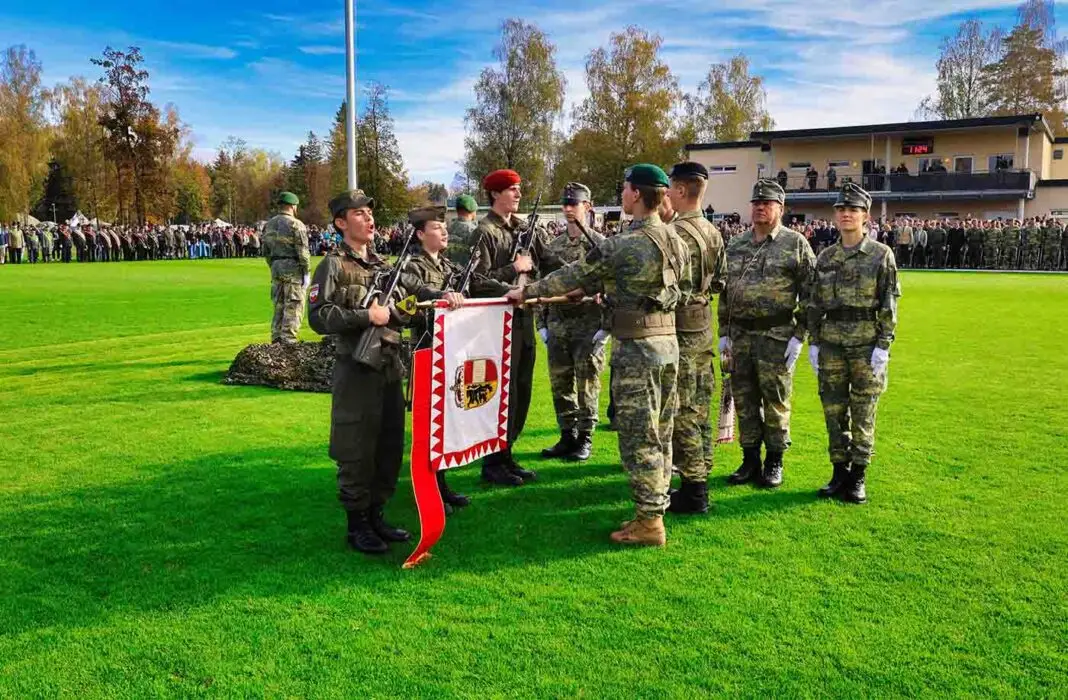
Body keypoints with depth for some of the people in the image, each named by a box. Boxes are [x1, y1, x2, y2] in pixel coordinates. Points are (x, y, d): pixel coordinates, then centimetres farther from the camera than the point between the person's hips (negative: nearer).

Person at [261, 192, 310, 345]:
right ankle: (288, 341, -5)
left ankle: (276, 340, 18)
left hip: (276, 269, 7)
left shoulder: (269, 224, 12)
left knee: (279, 306, 14)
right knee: (293, 309, -3)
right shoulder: (296, 225, -10)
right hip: (293, 269, -7)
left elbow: (266, 251, 15)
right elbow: (302, 251, -14)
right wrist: (306, 273, -9)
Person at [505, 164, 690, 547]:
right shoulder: (676, 240, 7)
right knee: (659, 434, 14)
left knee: (638, 436, -1)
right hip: (668, 341, 8)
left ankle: (648, 522, 5)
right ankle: (653, 509, 24)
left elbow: (575, 275, -9)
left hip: (635, 347, -8)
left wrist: (527, 291, 3)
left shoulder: (624, 244, -16)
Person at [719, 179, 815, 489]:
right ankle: (750, 460, 22)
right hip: (740, 335, 5)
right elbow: (725, 292, 16)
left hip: (776, 337, -4)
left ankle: (774, 463, 17)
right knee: (744, 401, 10)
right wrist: (723, 333, 11)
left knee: (775, 402, 4)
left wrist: (799, 335, -10)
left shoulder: (796, 244, -2)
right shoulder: (735, 245, 12)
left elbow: (809, 294, -5)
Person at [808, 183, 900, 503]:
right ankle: (839, 471, 18)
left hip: (866, 343, -3)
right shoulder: (826, 257, 10)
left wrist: (883, 345, -10)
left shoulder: (881, 255, -1)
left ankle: (858, 477, 11)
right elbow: (815, 303, 12)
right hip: (831, 343, 3)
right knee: (834, 410, 6)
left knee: (863, 413, 2)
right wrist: (813, 343, 6)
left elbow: (889, 304, -4)